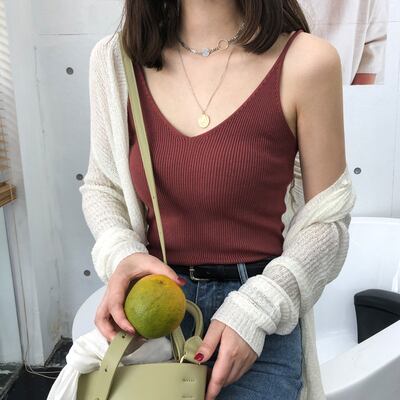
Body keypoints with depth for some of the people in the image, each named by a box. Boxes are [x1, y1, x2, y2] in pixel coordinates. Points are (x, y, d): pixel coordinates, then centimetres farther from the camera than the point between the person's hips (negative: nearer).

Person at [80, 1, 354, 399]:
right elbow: (100, 186, 8)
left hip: (259, 320, -2)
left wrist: (256, 309, -17)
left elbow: (327, 221, -7)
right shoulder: (117, 60, -5)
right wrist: (119, 253, -11)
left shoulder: (306, 60, -14)